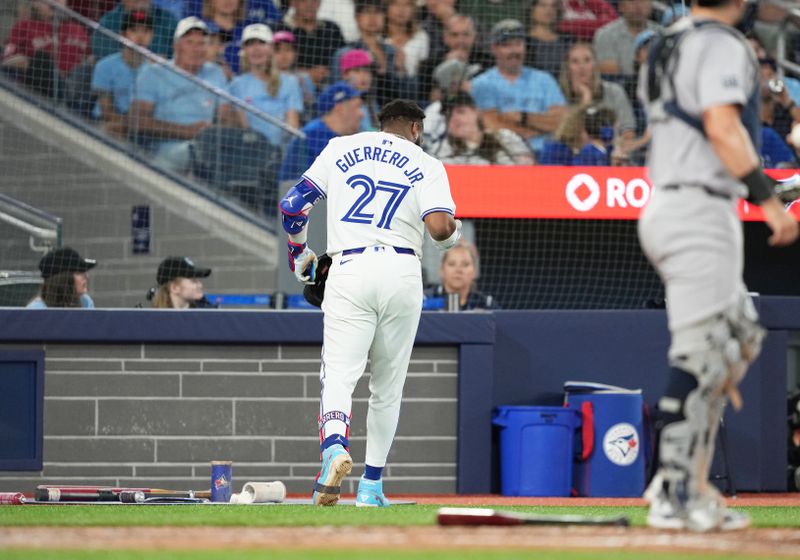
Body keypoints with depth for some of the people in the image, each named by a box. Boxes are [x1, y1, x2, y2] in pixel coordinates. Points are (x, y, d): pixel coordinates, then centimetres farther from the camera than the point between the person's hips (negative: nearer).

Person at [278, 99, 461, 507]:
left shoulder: (341, 149, 15)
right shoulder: (426, 165, 10)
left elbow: (292, 205, 10)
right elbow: (438, 227, -7)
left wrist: (298, 252, 26)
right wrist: (453, 232, 17)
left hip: (348, 271, 0)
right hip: (402, 271, 0)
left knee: (339, 375, -10)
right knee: (387, 385, 13)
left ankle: (334, 448, -39)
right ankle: (371, 486, 14)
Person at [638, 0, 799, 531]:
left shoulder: (672, 44, 18)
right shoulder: (722, 44, -10)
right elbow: (722, 127, -23)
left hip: (664, 205, 10)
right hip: (699, 212, -10)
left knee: (741, 337, 14)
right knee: (701, 354, -9)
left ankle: (690, 482, 9)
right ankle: (675, 498, -9)